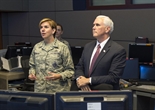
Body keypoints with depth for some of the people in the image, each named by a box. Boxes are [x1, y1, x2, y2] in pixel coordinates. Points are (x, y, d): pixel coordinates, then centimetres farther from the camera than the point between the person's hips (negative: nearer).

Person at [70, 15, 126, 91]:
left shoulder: (118, 50, -8)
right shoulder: (88, 46, 12)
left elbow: (113, 77, -13)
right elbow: (79, 67, 14)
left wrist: (89, 80, -17)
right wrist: (79, 78, -9)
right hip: (84, 88, 4)